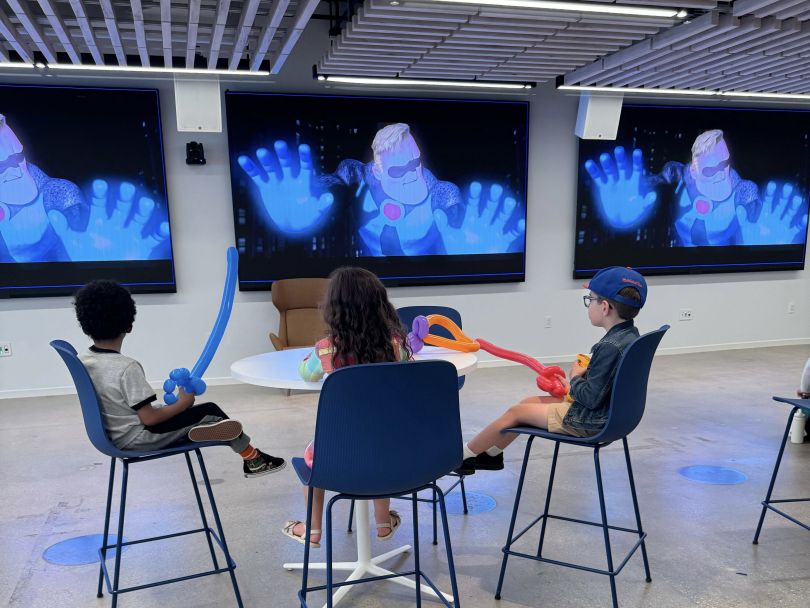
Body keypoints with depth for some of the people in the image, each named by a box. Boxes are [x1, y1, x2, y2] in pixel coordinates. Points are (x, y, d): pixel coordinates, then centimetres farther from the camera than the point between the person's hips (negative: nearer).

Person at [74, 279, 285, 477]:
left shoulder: (82, 361, -3)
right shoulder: (126, 367, -27)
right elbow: (149, 418, -24)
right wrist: (183, 403, -9)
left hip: (114, 435, 8)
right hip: (136, 440, -8)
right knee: (210, 411, 2)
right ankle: (252, 459, 17)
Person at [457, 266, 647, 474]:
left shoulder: (609, 346, -27)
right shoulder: (629, 335, 2)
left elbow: (591, 398, -25)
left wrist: (575, 378, -8)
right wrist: (585, 375, 0)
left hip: (592, 421, -9)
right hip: (607, 412, 9)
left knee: (516, 412, 1)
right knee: (530, 402, 16)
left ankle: (463, 456, 18)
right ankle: (492, 454, 30)